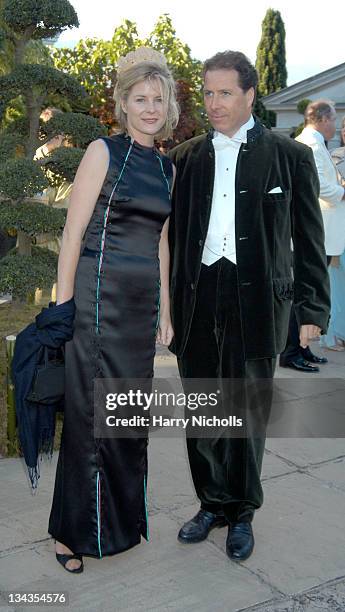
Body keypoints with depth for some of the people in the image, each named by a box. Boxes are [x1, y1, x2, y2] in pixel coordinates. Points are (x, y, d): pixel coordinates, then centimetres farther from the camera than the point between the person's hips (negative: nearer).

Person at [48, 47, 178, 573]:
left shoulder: (166, 168, 14)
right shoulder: (104, 151, -5)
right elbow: (73, 232, -9)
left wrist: (165, 311, 15)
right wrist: (63, 306, -13)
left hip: (143, 303, 6)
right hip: (99, 298, -6)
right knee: (92, 412, 0)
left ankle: (123, 518, 31)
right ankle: (77, 531, 17)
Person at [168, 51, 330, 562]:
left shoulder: (290, 156, 2)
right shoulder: (185, 157, 10)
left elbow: (309, 240, 2)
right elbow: (174, 233, 12)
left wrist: (312, 308, -2)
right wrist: (168, 303, 8)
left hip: (254, 302, -3)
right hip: (197, 302, 3)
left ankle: (242, 513, 28)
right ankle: (213, 504, 32)